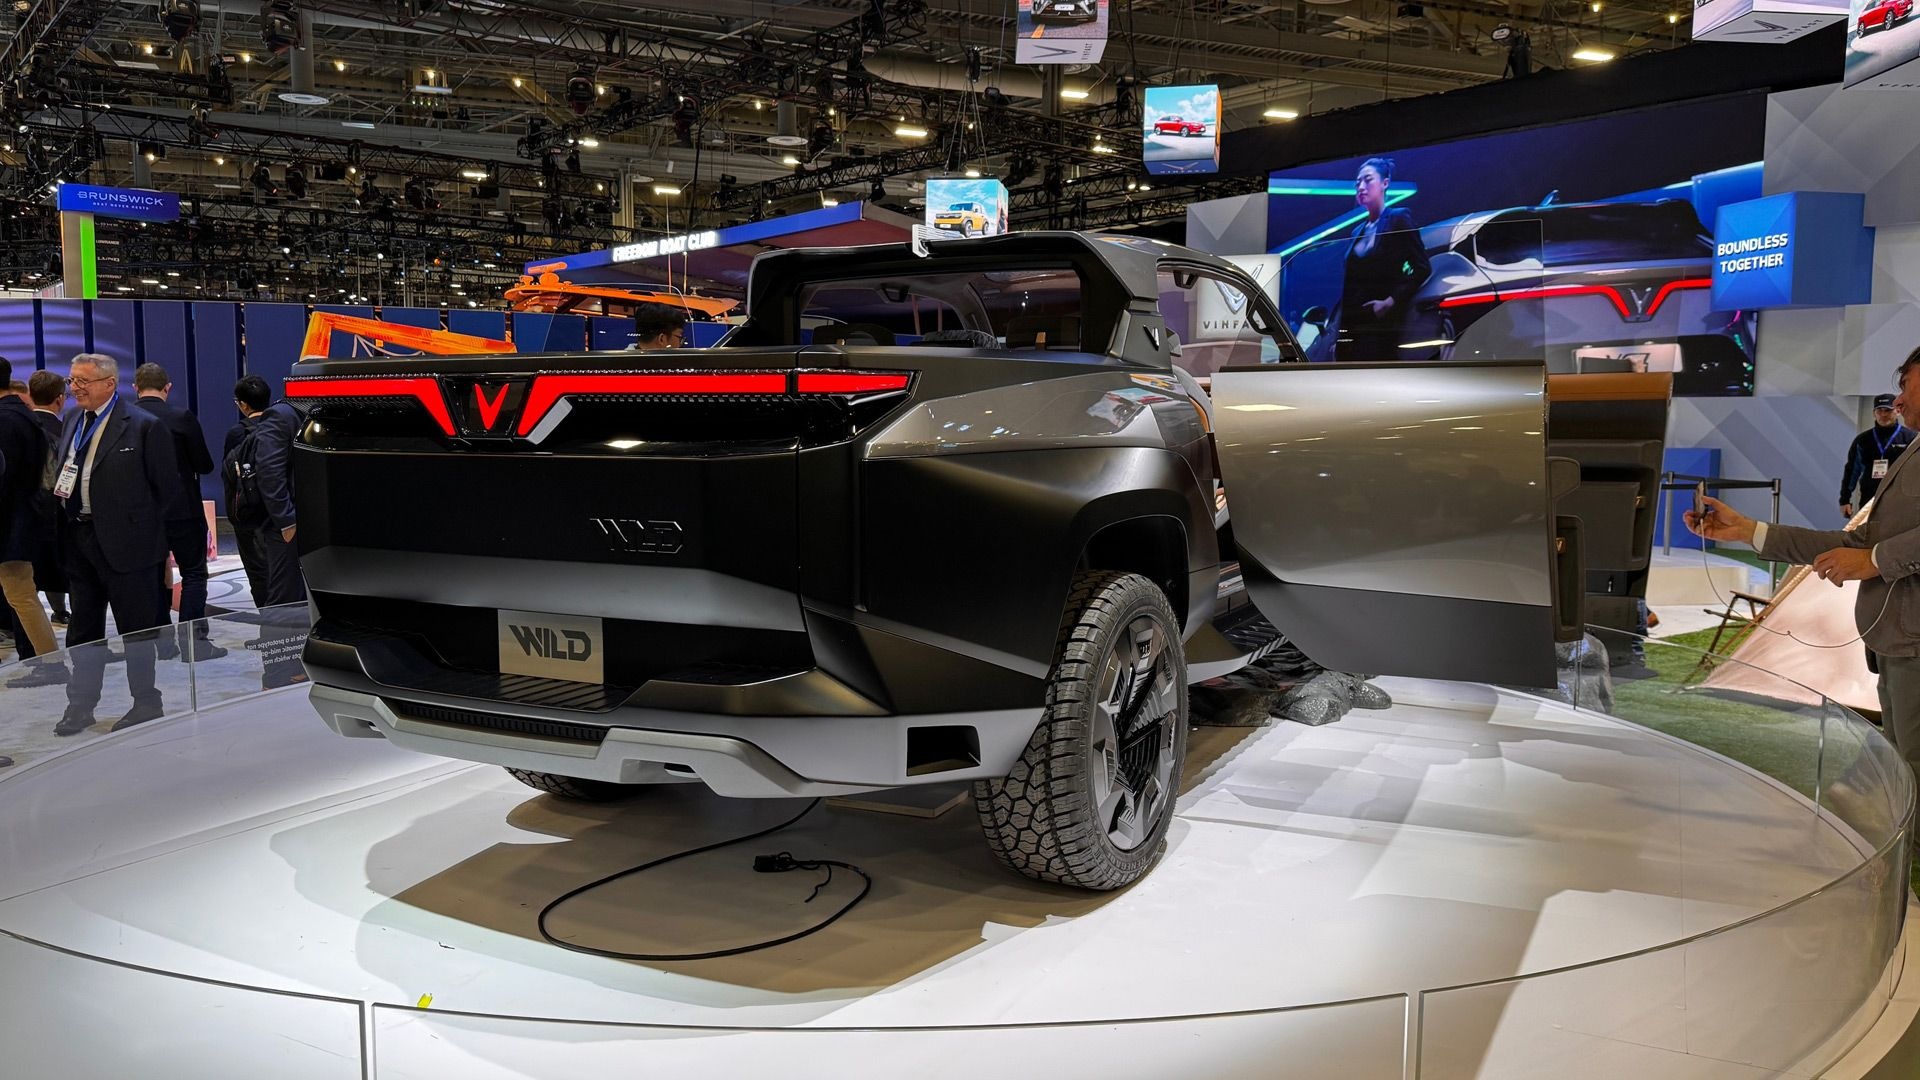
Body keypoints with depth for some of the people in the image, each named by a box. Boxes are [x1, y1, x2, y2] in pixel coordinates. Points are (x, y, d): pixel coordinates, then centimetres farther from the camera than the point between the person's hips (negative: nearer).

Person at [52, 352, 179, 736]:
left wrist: (152, 536, -6)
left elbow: (167, 487, -9)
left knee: (136, 628, 4)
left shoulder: (144, 426, -11)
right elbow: (63, 473, 20)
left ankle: (147, 704, 17)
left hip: (124, 542, -7)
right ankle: (80, 706, 26)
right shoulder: (73, 421, 11)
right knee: (83, 628, 15)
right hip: (77, 539, 7)